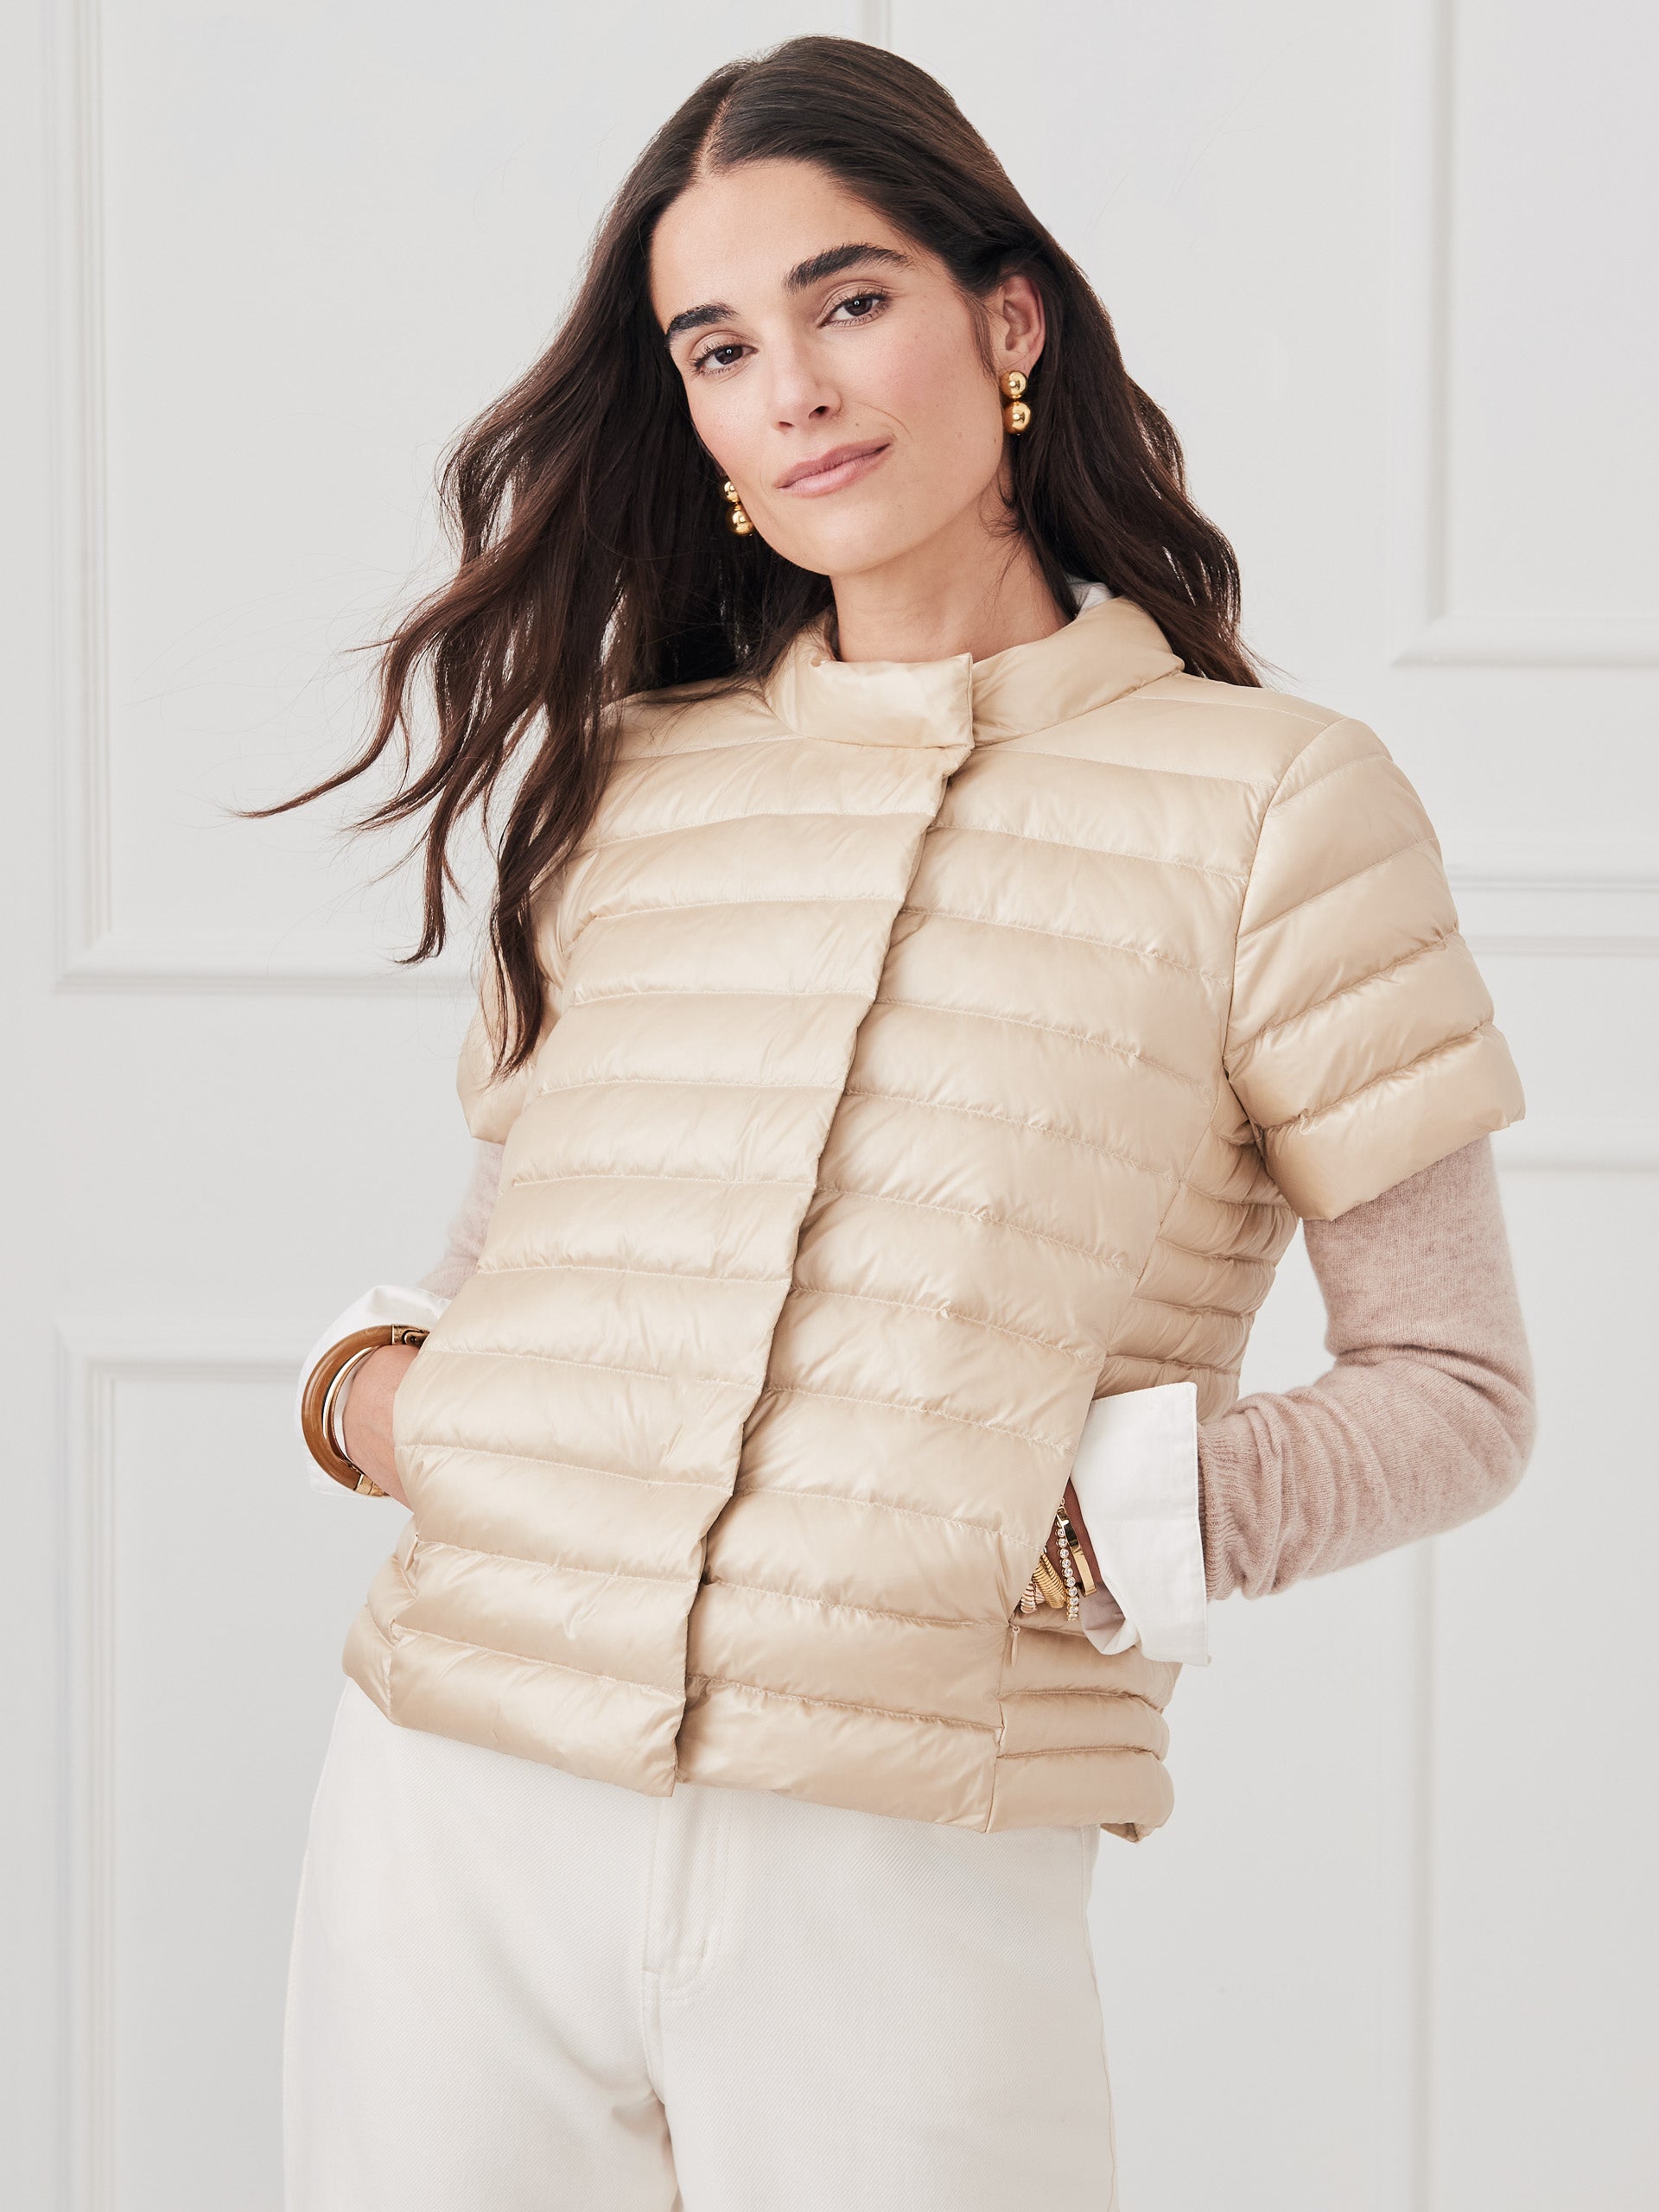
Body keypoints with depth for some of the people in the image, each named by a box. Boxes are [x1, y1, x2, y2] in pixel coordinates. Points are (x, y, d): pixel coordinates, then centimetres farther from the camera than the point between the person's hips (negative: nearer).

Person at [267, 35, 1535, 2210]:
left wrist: (1091, 1527, -12)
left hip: (901, 1886, -3)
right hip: (460, 1813, 4)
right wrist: (368, 1377, 3)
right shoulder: (610, 782, 12)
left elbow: (1454, 1385, 1)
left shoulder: (1272, 800, 0)